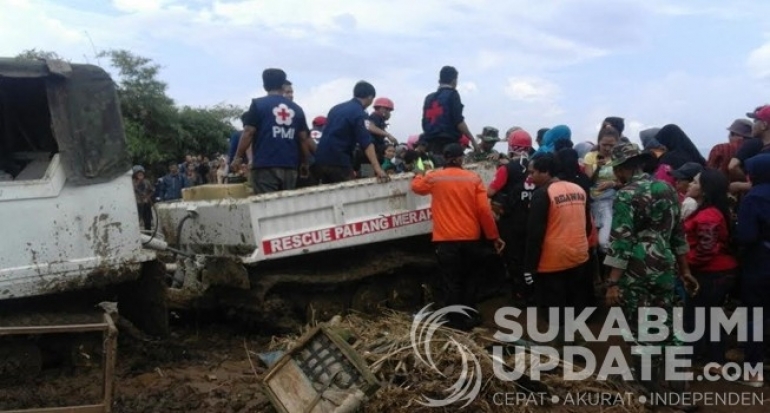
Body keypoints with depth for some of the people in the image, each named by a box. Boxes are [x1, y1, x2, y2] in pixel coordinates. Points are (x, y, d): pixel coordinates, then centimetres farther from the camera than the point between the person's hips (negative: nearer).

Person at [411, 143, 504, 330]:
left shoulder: (434, 177, 0)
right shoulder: (473, 178, -1)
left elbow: (417, 187, 21)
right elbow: (484, 210, -4)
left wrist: (419, 175, 42)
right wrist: (494, 237, 3)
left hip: (446, 240, -1)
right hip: (471, 239, 2)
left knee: (451, 283, 5)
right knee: (469, 281, 16)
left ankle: (456, 322, 7)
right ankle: (468, 319, 22)